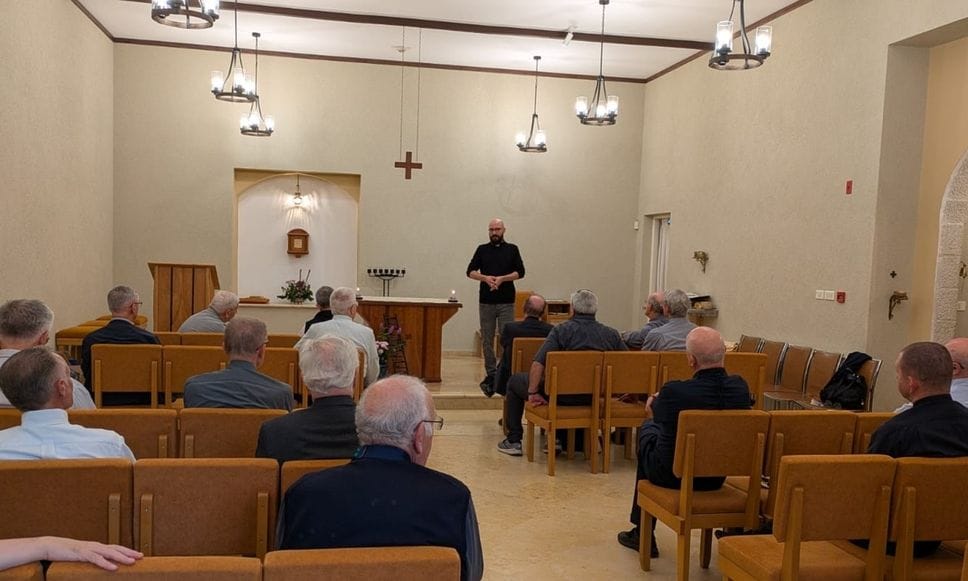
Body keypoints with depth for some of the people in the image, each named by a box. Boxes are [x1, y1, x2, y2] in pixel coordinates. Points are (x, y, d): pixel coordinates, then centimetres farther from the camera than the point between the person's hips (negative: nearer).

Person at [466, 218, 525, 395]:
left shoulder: (512, 249, 7)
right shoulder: (482, 250, 10)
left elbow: (520, 272, -1)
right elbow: (470, 271, 4)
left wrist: (502, 278, -15)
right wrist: (485, 278, -15)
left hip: (506, 302, -1)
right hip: (486, 301, 2)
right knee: (487, 339, 5)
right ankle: (491, 374, 13)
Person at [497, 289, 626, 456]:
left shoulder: (561, 330, -13)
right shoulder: (612, 334, -1)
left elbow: (538, 364, -21)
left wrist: (532, 393, -13)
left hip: (563, 395, -5)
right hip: (593, 397, 5)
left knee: (514, 381, 18)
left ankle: (513, 441, 18)